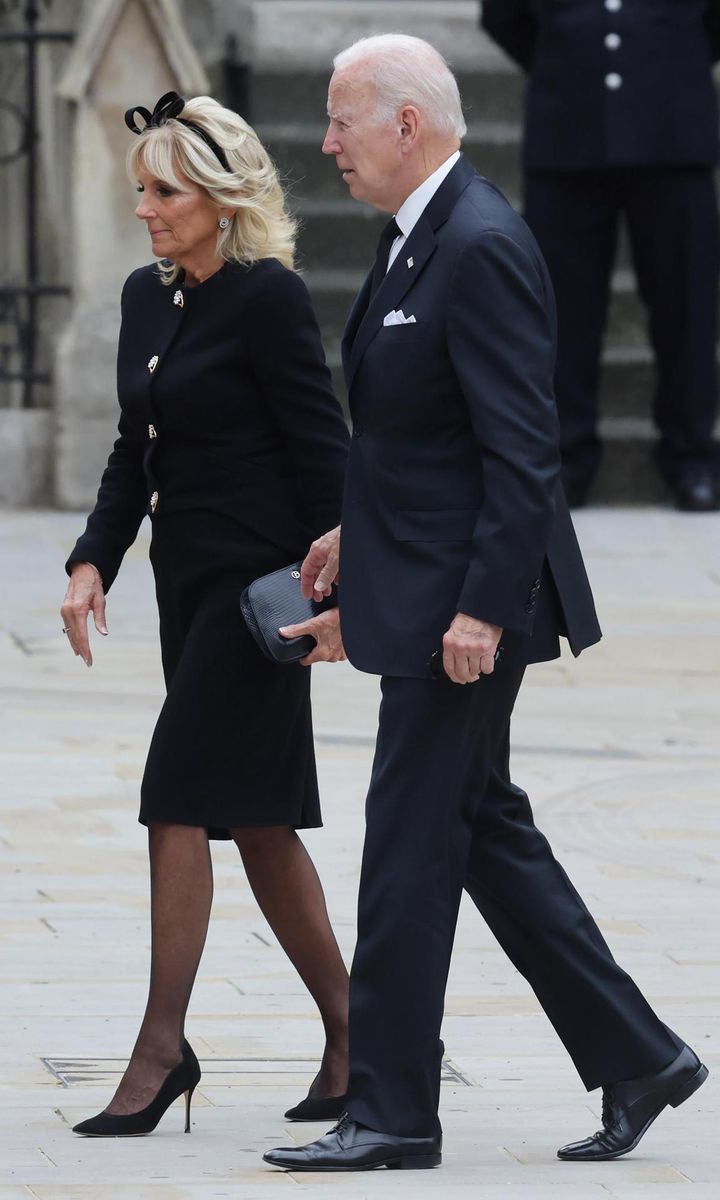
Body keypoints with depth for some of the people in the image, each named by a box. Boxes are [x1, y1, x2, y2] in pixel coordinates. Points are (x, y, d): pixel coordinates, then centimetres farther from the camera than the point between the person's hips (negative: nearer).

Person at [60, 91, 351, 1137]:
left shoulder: (268, 298, -12)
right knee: (255, 815, 10)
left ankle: (163, 1046, -7)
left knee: (179, 796, -11)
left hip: (258, 580, -8)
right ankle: (351, 1031, 19)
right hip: (189, 580, 8)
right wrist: (93, 562, 5)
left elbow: (324, 451, -13)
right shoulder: (146, 299, 11)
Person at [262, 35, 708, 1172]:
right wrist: (360, 527, 20)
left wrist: (484, 607, -24)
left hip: (465, 599, -10)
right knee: (485, 829, 14)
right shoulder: (418, 236, 12)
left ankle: (392, 1112, 3)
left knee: (412, 846, -4)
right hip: (420, 581, 10)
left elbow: (520, 447, -22)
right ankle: (636, 1059, 20)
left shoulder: (482, 248, -19)